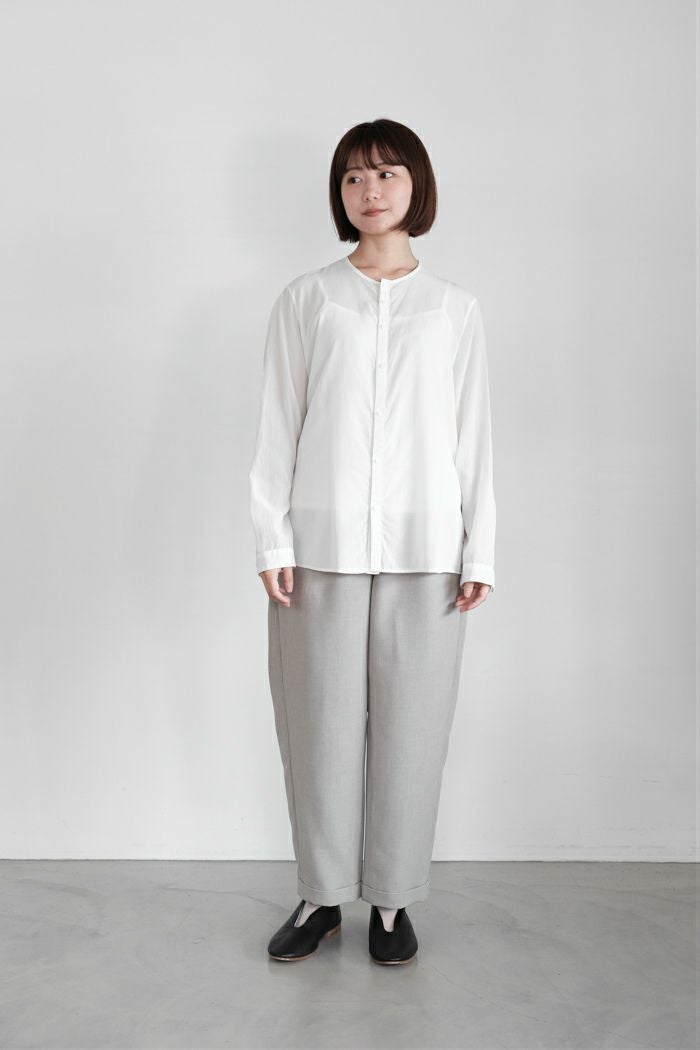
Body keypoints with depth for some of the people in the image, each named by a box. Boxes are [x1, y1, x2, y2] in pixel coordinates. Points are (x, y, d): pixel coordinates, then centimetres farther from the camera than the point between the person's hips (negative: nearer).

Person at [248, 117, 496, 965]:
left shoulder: (455, 308, 9)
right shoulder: (306, 299, 7)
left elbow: (472, 435, 7)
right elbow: (278, 425, 4)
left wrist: (479, 550, 2)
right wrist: (272, 539, -3)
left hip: (423, 550, 1)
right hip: (323, 544, 0)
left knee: (410, 725, 5)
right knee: (320, 721, 5)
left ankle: (391, 899, 21)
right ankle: (322, 895, 23)